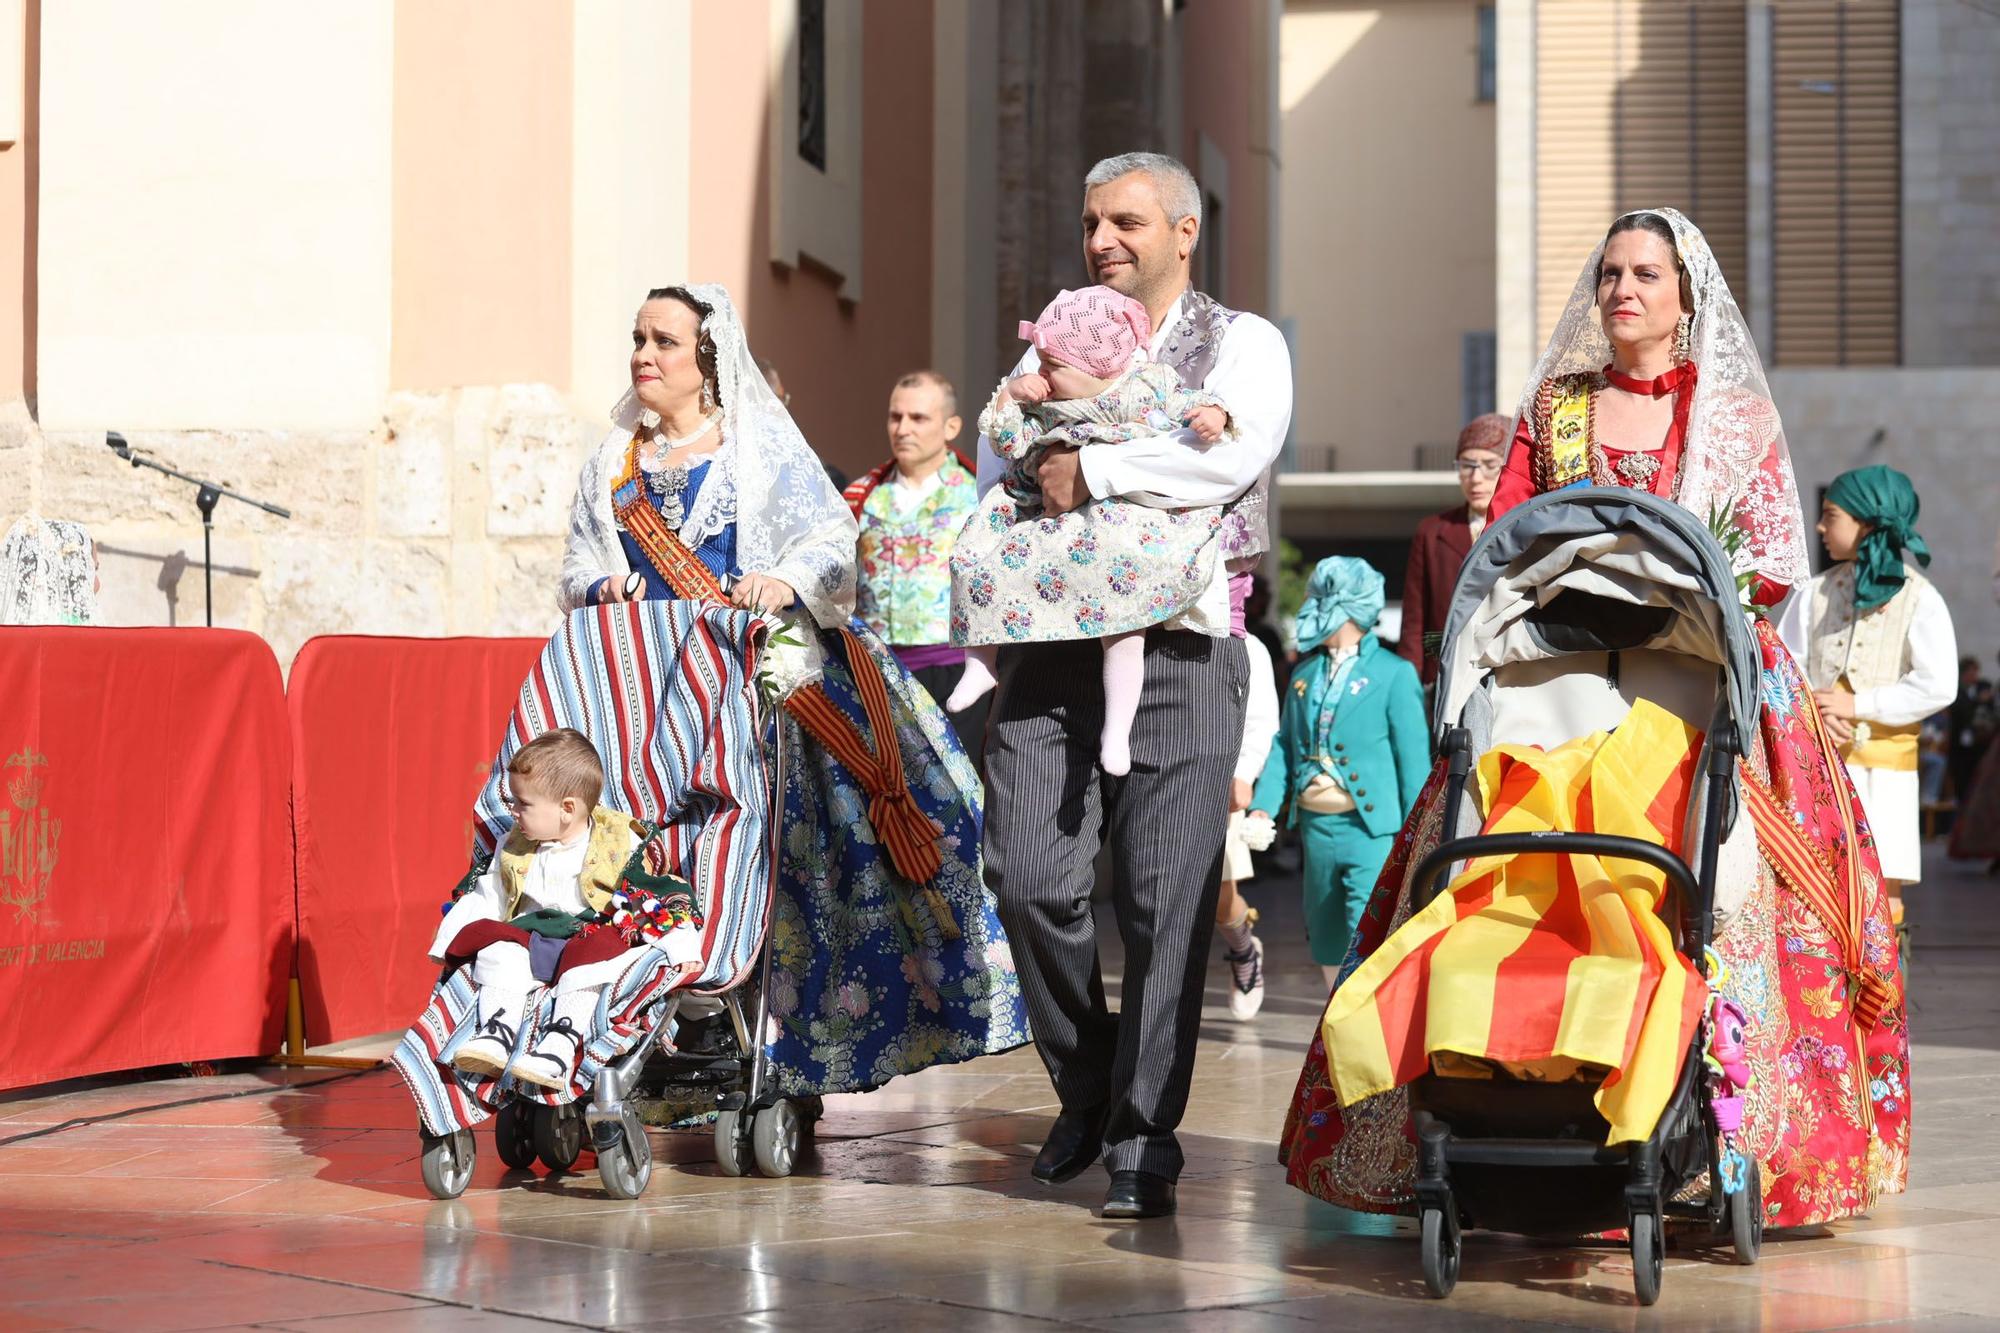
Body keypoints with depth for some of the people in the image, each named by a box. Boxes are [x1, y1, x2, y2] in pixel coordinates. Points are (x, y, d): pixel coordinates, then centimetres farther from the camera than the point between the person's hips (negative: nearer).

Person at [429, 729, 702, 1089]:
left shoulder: (620, 844, -1)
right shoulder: (514, 850, 14)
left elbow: (662, 897, -3)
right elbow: (485, 897, 21)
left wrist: (682, 949, -13)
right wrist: (448, 944, 13)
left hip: (595, 934, -4)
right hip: (530, 935, 4)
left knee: (591, 953, -36)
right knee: (498, 947, -24)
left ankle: (562, 1043, -47)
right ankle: (496, 1032, -35)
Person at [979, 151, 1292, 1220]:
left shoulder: (1241, 343, 6)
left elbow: (1237, 453, -13)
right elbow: (993, 482, 18)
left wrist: (1093, 471, -11)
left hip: (1178, 653, -3)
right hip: (1050, 645, 4)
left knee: (1164, 904, -5)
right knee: (1029, 878, -6)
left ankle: (1142, 1145, 3)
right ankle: (1087, 1088, 17)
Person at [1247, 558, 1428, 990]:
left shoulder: (1394, 674, -5)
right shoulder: (1305, 673, 14)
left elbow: (1414, 759, -7)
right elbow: (1285, 745, 16)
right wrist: (1263, 806, 2)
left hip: (1370, 829, -7)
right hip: (1316, 826, 7)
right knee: (1328, 946, 14)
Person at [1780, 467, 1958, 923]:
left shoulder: (1918, 599, -2)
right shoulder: (1815, 593, 10)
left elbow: (1938, 686, -10)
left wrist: (1856, 705, -14)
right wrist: (1812, 711, -13)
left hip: (1884, 768, -3)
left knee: (1883, 890, -4)